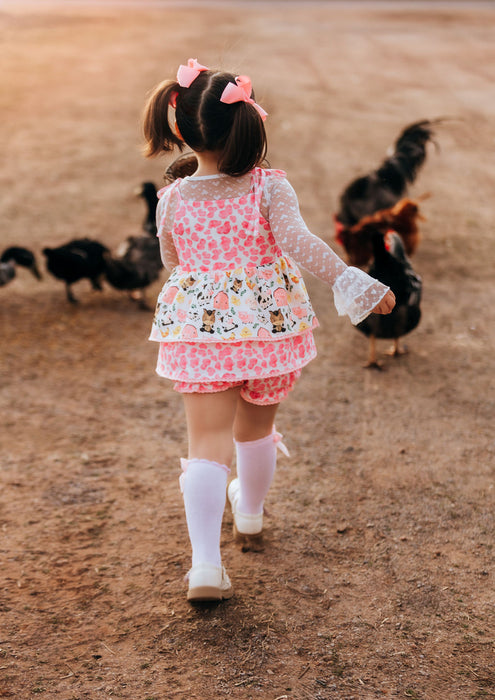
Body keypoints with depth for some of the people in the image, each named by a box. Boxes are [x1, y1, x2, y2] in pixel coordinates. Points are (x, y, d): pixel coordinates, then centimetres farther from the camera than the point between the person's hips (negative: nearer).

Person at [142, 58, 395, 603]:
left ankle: (205, 562, -14)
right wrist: (353, 282, -24)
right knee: (256, 426, 23)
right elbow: (297, 241, -25)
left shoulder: (173, 200, -5)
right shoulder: (269, 187, -11)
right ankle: (250, 508, 48)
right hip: (268, 325, 0)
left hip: (200, 329, 0)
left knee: (208, 440, -1)